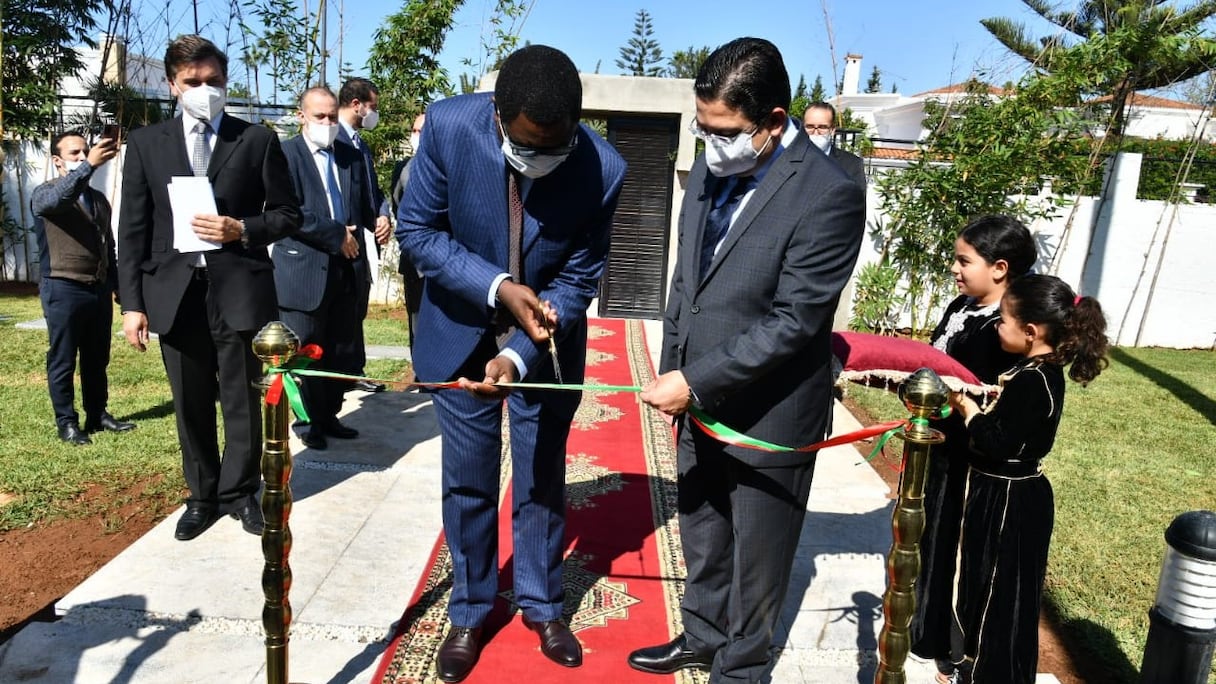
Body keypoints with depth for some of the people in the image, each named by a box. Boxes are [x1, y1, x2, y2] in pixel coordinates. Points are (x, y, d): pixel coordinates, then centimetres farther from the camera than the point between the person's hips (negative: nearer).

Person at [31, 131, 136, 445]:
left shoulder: (98, 198, 15)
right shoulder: (45, 193, -3)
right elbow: (59, 198, -30)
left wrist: (118, 286, 16)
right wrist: (89, 165, -42)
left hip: (99, 289, 6)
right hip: (63, 290, -6)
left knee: (97, 358, 12)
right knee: (63, 360, 2)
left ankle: (97, 414, 23)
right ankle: (66, 422, 10)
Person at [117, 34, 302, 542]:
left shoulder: (257, 140, 5)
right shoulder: (146, 143, 9)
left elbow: (288, 214, 5)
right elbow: (133, 229, 6)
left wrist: (242, 229, -13)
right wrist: (132, 302, -1)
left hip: (239, 288, -2)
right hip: (174, 291, 2)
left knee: (242, 399, 7)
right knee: (191, 403, 11)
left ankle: (240, 491, 24)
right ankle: (203, 495, 27)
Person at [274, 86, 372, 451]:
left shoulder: (352, 156, 14)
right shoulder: (285, 154, -4)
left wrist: (358, 234, 0)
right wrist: (336, 235, -14)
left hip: (346, 269, 6)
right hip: (304, 270, -5)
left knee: (343, 353, 11)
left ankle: (329, 416, 25)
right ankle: (309, 421, 17)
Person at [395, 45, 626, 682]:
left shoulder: (604, 170, -23)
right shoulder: (449, 125, -23)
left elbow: (576, 281, -15)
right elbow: (417, 229, -13)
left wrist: (517, 357, -29)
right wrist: (498, 288, -26)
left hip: (547, 339, 0)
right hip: (461, 330, 0)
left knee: (542, 480, 13)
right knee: (467, 481, 10)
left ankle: (541, 605, 34)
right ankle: (468, 612, 30)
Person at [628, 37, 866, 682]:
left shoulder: (829, 195, -21)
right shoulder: (709, 170, 1)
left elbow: (792, 321, -23)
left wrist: (694, 381, -22)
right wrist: (671, 370, 8)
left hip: (768, 418, -6)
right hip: (699, 406, 7)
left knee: (755, 558, 15)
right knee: (701, 540, 24)